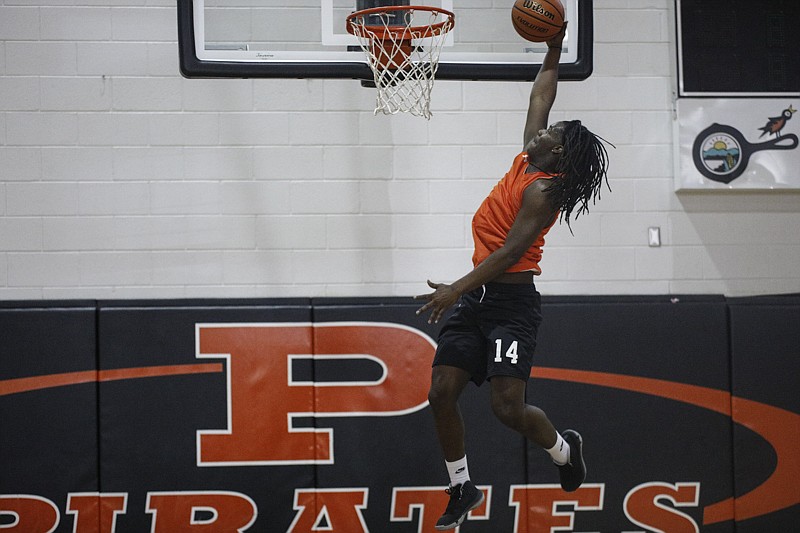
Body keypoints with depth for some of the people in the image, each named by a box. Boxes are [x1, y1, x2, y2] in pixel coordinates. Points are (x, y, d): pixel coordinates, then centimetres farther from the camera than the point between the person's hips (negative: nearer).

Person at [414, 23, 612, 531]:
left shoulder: (542, 190, -12)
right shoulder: (526, 163, 11)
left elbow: (511, 251, -21)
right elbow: (540, 99, 24)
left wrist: (458, 289, -27)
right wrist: (553, 51, 24)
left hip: (512, 302, -8)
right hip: (477, 298, 8)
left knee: (508, 406, -14)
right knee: (442, 393, 0)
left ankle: (564, 448, 17)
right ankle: (462, 490, 15)